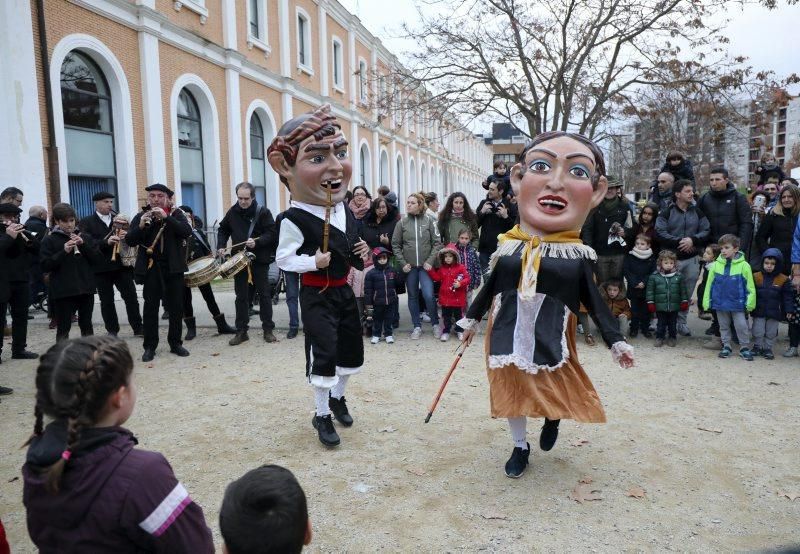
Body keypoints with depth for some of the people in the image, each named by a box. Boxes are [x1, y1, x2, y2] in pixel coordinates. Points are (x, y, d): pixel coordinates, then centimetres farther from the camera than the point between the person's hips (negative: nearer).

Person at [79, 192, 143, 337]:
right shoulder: (86, 222, 2)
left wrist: (126, 235, -15)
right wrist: (106, 242, -28)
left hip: (121, 265, 2)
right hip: (101, 267, -2)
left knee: (131, 297, 1)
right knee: (106, 301, 5)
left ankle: (138, 328, 8)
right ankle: (112, 331, 15)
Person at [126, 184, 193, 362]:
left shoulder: (177, 214, 4)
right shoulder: (141, 216, 6)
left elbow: (187, 231, -12)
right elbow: (130, 241, -1)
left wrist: (166, 217, -21)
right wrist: (141, 226, -18)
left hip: (173, 267, 0)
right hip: (151, 267, 0)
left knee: (176, 307, 5)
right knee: (150, 307, 1)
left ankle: (176, 343, 16)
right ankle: (150, 347, 8)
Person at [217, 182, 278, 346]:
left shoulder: (262, 211, -7)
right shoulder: (233, 212, 5)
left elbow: (272, 233, -11)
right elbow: (223, 229, 17)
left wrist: (257, 241, -26)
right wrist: (221, 246, 2)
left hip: (259, 258, -3)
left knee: (264, 294, 3)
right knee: (241, 296, 7)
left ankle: (268, 330, 12)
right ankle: (241, 331, 14)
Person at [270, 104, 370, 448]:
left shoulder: (346, 212, 2)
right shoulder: (295, 219, -20)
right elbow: (283, 259, -15)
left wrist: (361, 255, -2)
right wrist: (313, 262, -28)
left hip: (343, 291, 7)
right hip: (317, 296, -7)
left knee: (351, 350, 17)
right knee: (324, 355, -5)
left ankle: (338, 397, 40)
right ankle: (322, 415, 14)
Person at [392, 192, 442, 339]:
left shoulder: (429, 221, -2)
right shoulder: (402, 223, 1)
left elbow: (437, 243, -1)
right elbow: (395, 244, 4)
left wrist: (430, 261, -9)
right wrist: (402, 263, -3)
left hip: (425, 265, -2)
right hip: (409, 266, 2)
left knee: (428, 295, -10)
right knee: (413, 297, 9)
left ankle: (436, 324, 10)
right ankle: (417, 326, 21)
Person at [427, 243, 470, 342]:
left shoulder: (461, 267, -8)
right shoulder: (442, 268, 5)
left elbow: (467, 279, -11)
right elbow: (437, 278, 8)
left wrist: (460, 283, -27)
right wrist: (430, 270, 0)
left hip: (458, 298, -3)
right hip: (445, 297, 3)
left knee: (458, 315, 11)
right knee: (446, 315, 10)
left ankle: (460, 331, 25)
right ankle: (446, 332, 19)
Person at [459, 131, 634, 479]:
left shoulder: (578, 255, -10)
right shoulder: (508, 248, -5)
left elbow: (593, 301, -2)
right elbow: (490, 288, 8)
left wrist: (616, 341, -5)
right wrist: (470, 320, 15)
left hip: (551, 337, -1)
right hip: (509, 334, 2)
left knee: (556, 390, 9)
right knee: (512, 391, 12)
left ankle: (552, 419, 46)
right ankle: (520, 447, 36)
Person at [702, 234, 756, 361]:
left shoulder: (743, 265, -9)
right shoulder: (716, 265, -3)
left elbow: (750, 286, -5)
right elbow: (709, 284, 2)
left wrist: (750, 303, -7)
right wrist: (706, 301, 0)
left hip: (737, 304, -3)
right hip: (720, 303, 3)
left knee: (742, 326, 2)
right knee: (724, 326, 14)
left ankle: (744, 348, 18)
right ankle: (726, 346, 27)